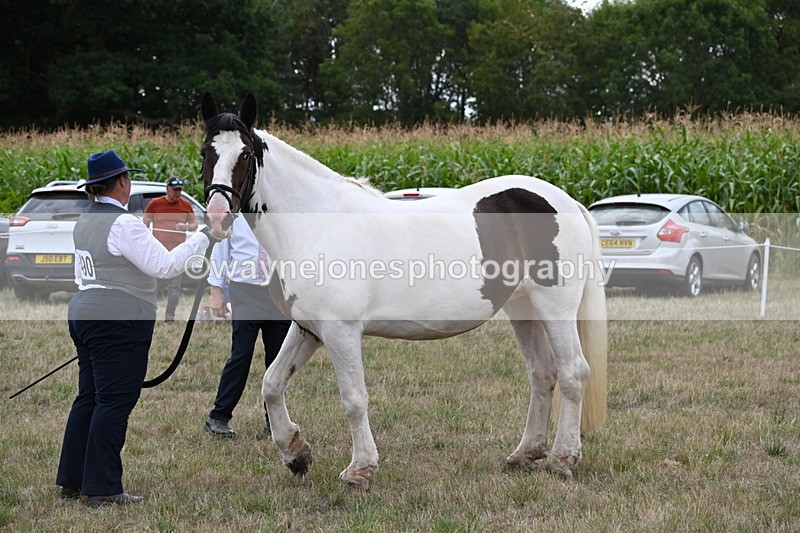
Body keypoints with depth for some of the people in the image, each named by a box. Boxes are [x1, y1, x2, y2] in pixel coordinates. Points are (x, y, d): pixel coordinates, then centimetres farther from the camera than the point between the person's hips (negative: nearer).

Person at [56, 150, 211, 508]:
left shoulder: (84, 223, 12)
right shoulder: (124, 224, -17)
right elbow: (165, 265, -20)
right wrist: (202, 240, -14)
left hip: (82, 313, 10)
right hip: (119, 321, -10)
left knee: (89, 398, 15)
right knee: (114, 401, -6)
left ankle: (71, 481, 18)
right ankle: (102, 489, -4)